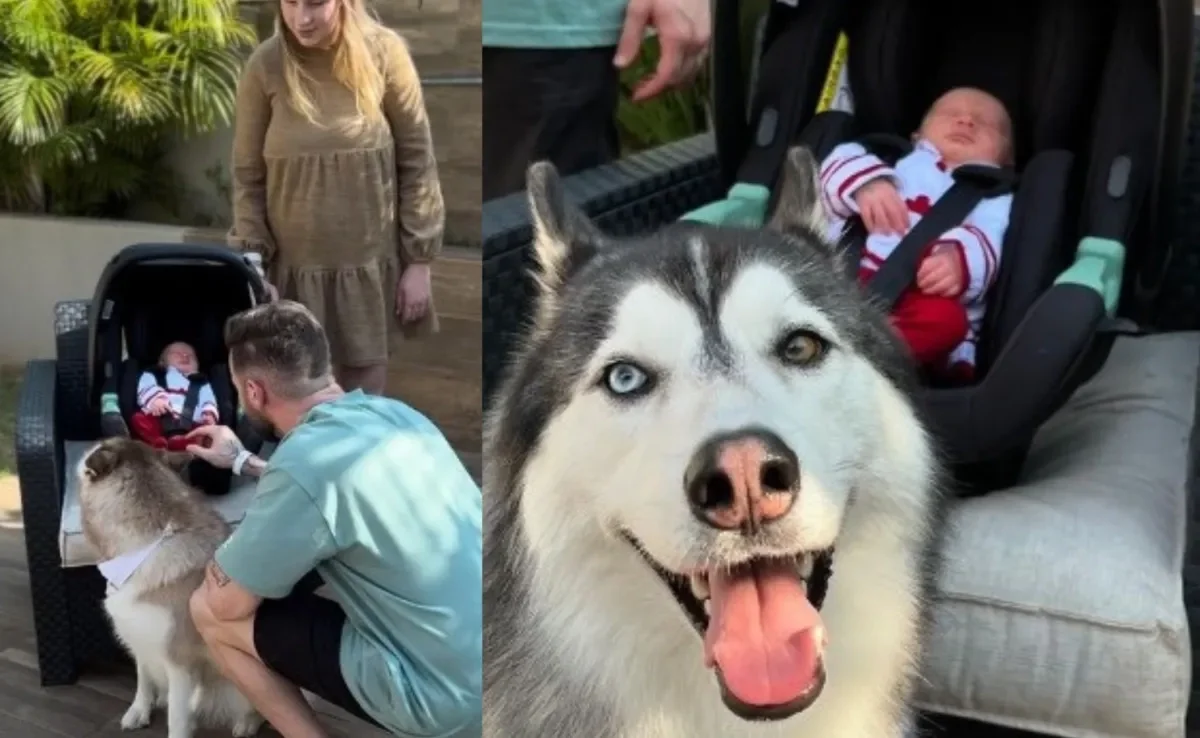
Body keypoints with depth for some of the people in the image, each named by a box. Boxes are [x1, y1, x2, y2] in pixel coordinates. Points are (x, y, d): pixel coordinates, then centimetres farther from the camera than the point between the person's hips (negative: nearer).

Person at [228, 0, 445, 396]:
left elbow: (417, 160, -4)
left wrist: (419, 260, -4)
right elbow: (247, 176, -2)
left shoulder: (383, 53, -10)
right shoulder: (264, 66, -9)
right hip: (295, 265, 0)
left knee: (365, 387, 13)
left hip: (370, 262, 0)